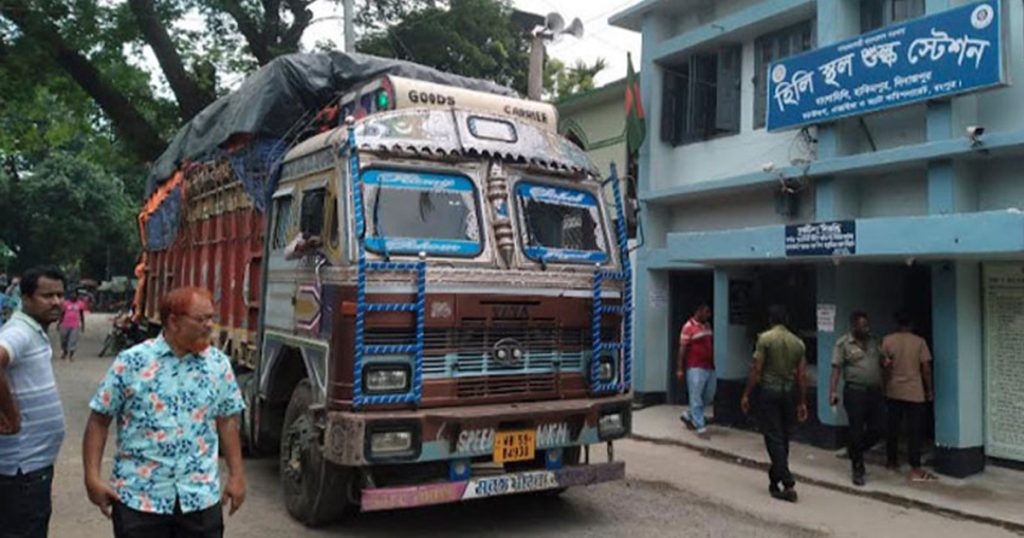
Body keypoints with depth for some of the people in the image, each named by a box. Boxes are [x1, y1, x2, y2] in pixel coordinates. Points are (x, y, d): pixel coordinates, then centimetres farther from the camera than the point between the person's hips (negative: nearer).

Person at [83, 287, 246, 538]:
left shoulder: (219, 364, 1)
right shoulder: (131, 362, -7)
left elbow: (227, 422, 7)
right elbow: (99, 421, -2)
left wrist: (236, 475, 5)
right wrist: (92, 478, -6)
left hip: (201, 496, 2)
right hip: (139, 496, -2)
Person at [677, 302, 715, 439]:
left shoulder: (707, 326, 13)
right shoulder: (688, 327, -9)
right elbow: (682, 349, -10)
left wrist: (713, 364, 18)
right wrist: (680, 369, -13)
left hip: (709, 367, 8)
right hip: (695, 368, -8)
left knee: (708, 397, 13)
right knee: (696, 398, -2)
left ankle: (688, 416, 31)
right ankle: (700, 428, 2)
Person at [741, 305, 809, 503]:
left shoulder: (765, 338, -8)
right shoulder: (798, 342, 6)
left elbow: (756, 370, -11)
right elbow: (802, 376, 6)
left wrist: (746, 395, -4)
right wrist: (802, 402, 13)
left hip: (769, 391, -5)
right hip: (789, 392, 5)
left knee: (774, 438, -3)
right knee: (783, 438, 13)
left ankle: (788, 485, -9)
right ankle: (774, 479, 24)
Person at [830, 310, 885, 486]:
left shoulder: (873, 342, 13)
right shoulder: (843, 343, -4)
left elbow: (882, 361, 21)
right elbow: (836, 368, -8)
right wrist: (833, 391, -16)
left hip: (875, 391, 5)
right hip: (855, 391, -5)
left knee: (876, 430, 6)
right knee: (856, 431, 0)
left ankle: (856, 453, 32)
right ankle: (857, 468, 12)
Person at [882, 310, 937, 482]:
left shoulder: (887, 340, -2)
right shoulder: (919, 341, -5)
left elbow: (883, 364, -2)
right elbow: (926, 368, -5)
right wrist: (929, 390, 4)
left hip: (893, 391, 2)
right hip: (914, 392, -2)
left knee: (893, 428, 13)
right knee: (914, 431, -1)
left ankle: (892, 462, 24)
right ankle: (915, 470, -3)